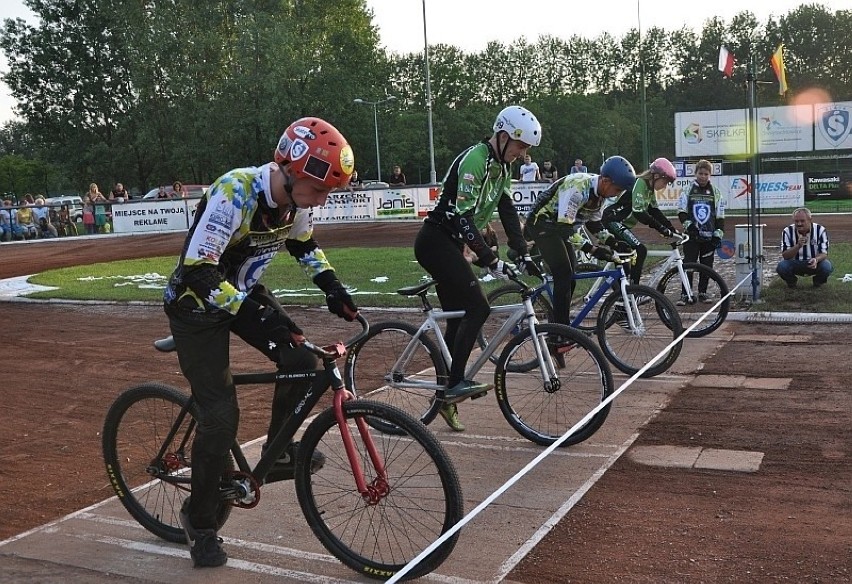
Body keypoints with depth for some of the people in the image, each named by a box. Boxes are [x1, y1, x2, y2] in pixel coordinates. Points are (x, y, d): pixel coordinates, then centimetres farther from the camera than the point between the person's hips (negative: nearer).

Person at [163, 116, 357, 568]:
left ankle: (278, 451, 16)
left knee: (301, 360, -9)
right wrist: (255, 314, -41)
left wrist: (331, 285, -3)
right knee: (220, 416, -11)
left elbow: (302, 243, 10)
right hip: (197, 303, -7)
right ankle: (199, 520, 11)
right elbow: (198, 270, -35)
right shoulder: (234, 193, -33)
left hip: (244, 291, 7)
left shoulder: (295, 196, -11)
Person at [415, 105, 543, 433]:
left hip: (451, 245, 10)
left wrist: (524, 255, -1)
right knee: (478, 307, -18)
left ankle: (446, 396, 15)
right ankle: (456, 383, -14)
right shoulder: (475, 160, -20)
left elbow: (508, 212, 9)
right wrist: (491, 261, -29)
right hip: (435, 242, -10)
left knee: (459, 318, 8)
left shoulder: (502, 166, 10)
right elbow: (463, 217, -26)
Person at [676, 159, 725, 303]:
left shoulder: (715, 192, 7)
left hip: (709, 236, 2)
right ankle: (685, 294, 0)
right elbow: (681, 212, 3)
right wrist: (688, 225, -13)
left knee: (706, 266, 6)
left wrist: (718, 235, -1)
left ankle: (702, 293, 18)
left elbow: (720, 216, 7)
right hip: (691, 236, -2)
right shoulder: (687, 191, 3)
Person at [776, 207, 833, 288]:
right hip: (795, 264, 0)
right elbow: (785, 256, -18)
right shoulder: (787, 231, -13)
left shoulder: (820, 230, -12)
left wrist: (816, 259, -37)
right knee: (782, 266, -32)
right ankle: (791, 282, 5)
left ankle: (818, 282, 6)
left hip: (814, 264, 0)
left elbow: (824, 253, -13)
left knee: (826, 266, -31)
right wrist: (798, 246, -37)